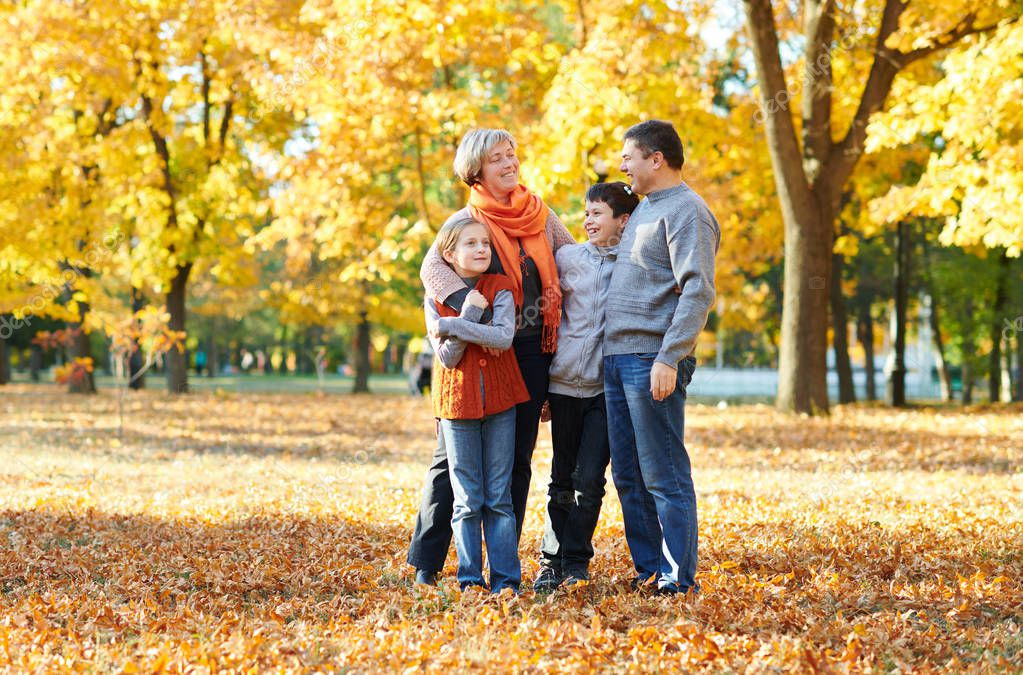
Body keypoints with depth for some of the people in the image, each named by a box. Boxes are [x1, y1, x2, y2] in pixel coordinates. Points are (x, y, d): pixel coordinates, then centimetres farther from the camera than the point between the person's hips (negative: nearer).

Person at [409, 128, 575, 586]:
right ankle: (425, 561, 5)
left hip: (532, 348, 4)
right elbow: (433, 267, -21)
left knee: (517, 460, 7)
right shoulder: (466, 220, -4)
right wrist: (467, 301, -39)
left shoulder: (541, 215, 10)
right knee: (455, 455, -1)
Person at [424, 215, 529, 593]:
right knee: (467, 501, 2)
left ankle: (506, 579, 6)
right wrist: (470, 313, -19)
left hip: (500, 403, 0)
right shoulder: (436, 299, 0)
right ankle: (470, 580, 7)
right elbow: (448, 357, -9)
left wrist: (451, 325, -19)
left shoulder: (500, 288, 0)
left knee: (499, 498, 3)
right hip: (457, 402, 0)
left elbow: (504, 337, -18)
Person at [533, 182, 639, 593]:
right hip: (565, 384, 2)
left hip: (606, 388, -2)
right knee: (562, 479, 8)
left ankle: (576, 563, 7)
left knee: (589, 480, -4)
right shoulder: (567, 257, 6)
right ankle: (552, 561, 15)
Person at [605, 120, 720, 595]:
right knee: (628, 475, 11)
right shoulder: (642, 208, 20)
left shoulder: (686, 211, -8)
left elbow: (697, 292, -17)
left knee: (665, 476, -7)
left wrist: (669, 359, -24)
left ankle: (679, 578, -3)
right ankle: (648, 569, 18)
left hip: (652, 361, -9)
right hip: (616, 359, 9)